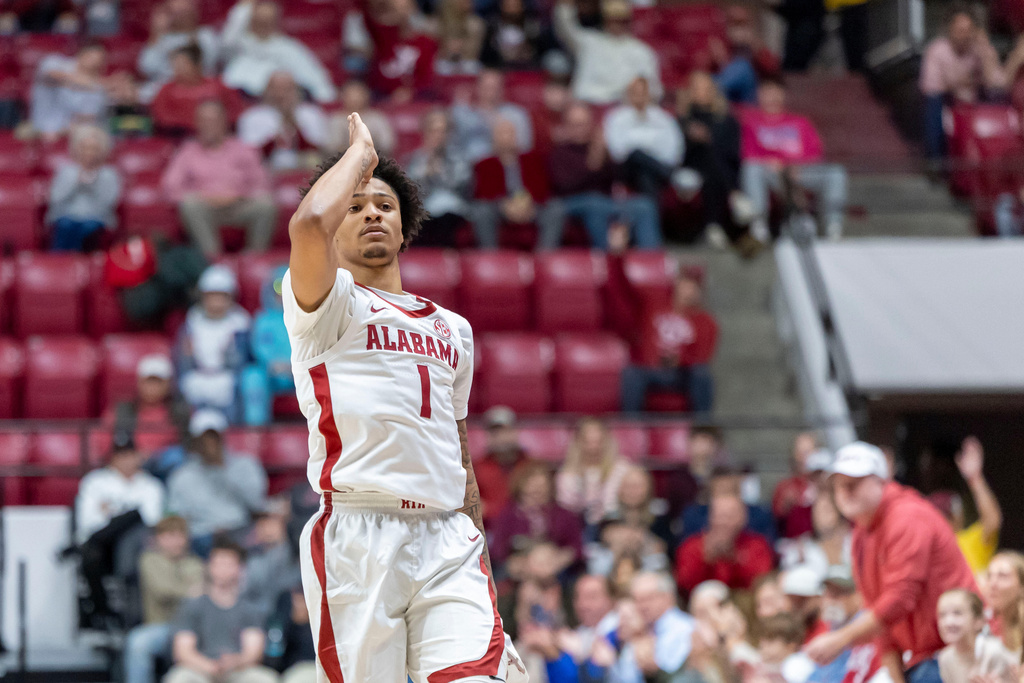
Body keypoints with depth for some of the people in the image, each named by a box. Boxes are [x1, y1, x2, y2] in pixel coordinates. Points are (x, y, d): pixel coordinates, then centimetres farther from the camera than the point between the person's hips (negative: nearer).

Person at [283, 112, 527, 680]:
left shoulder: (452, 328, 25)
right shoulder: (328, 306, 6)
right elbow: (307, 225, -16)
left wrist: (480, 562, 25)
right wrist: (360, 151, 1)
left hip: (449, 541, 4)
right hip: (357, 537, -4)